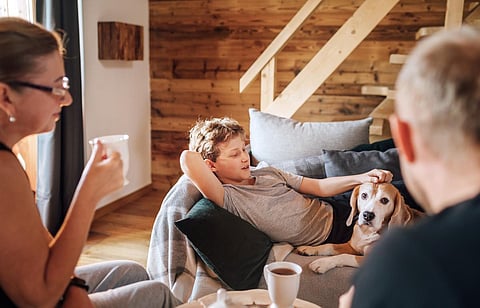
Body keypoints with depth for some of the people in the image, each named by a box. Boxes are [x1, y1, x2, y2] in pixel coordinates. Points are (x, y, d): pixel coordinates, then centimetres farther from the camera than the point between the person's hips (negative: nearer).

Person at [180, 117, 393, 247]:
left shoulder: (267, 173, 3)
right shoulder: (228, 197, -20)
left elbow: (320, 187, 6)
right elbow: (188, 159, -37)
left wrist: (362, 178, -8)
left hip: (334, 213, 7)